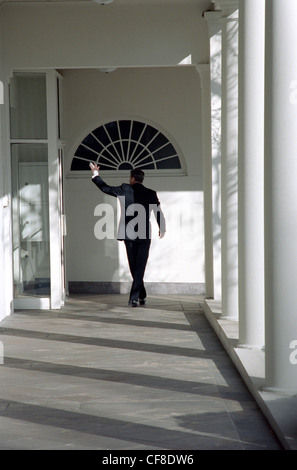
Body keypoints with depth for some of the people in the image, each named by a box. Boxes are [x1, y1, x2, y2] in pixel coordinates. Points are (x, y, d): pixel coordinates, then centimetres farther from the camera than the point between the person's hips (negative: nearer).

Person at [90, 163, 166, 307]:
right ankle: (134, 297, -5)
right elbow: (159, 213, 5)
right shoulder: (151, 194, 0)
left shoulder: (124, 190, -2)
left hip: (128, 235, 0)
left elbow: (105, 188, 8)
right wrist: (162, 229, 22)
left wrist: (95, 174, 24)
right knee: (140, 267, 3)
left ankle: (141, 296, 19)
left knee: (134, 267, 13)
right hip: (144, 235, 0)